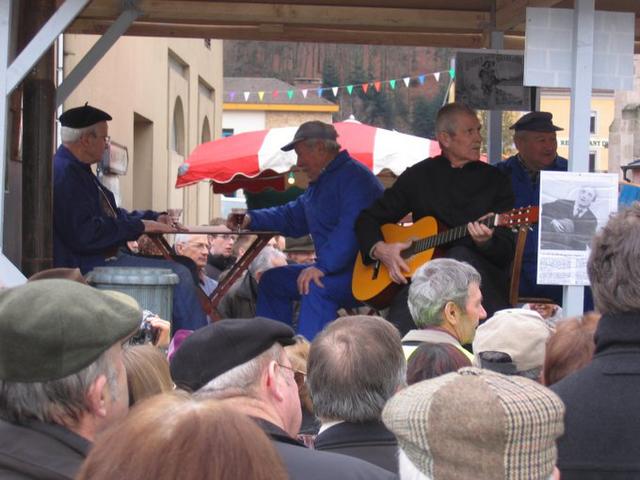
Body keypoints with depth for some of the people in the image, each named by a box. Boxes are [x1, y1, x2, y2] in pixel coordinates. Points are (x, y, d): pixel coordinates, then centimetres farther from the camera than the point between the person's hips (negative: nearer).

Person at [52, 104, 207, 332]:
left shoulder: (77, 170, 18)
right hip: (87, 267, -11)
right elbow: (84, 234, -25)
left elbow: (111, 215, 25)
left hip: (103, 258, 11)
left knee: (181, 272, 9)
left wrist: (153, 218, 8)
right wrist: (140, 226, -15)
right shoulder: (64, 173, -17)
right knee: (178, 276, -15)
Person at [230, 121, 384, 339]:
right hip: (332, 269, 11)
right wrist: (251, 219, 14)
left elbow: (351, 229, -29)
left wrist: (322, 266, -36)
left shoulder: (354, 177, -16)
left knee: (316, 288, -37)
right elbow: (293, 216, 29)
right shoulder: (319, 184, 20)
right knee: (273, 280, 17)